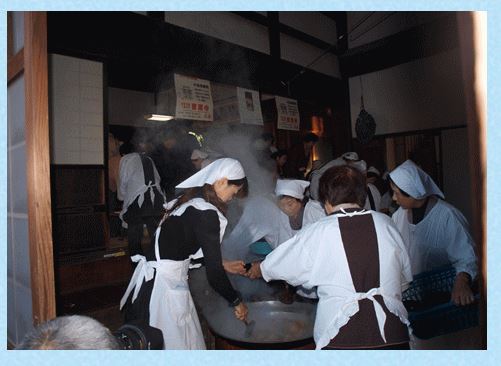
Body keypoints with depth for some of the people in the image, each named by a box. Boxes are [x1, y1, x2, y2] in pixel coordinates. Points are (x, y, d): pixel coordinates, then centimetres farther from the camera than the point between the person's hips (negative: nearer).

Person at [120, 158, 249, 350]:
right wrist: (237, 302, -1)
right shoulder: (206, 213, -19)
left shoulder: (185, 200, 6)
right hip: (165, 288, -9)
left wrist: (223, 264, 23)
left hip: (148, 278, 9)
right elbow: (214, 275, -16)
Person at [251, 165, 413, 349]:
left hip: (341, 337, -3)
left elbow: (274, 266, 6)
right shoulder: (385, 223, 0)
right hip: (394, 335, 3)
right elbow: (405, 277, 10)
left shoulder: (317, 233, -8)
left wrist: (256, 269, 28)